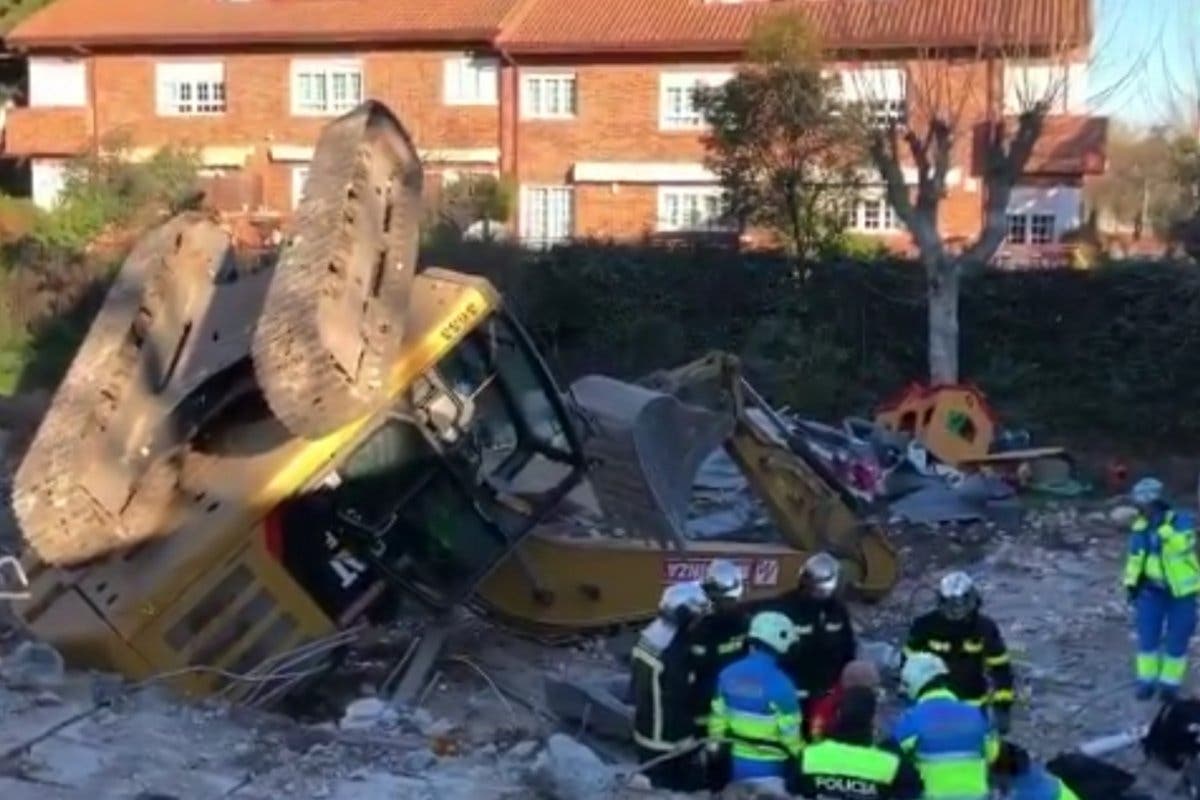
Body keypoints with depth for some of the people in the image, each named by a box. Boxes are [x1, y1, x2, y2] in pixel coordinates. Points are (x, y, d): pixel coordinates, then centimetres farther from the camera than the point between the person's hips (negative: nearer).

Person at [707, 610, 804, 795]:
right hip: (767, 766, -6)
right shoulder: (779, 683, -22)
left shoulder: (729, 674, -3)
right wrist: (803, 756, 1)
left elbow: (718, 716, 5)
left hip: (737, 761, 6)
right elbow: (789, 731, -15)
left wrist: (715, 742, 19)